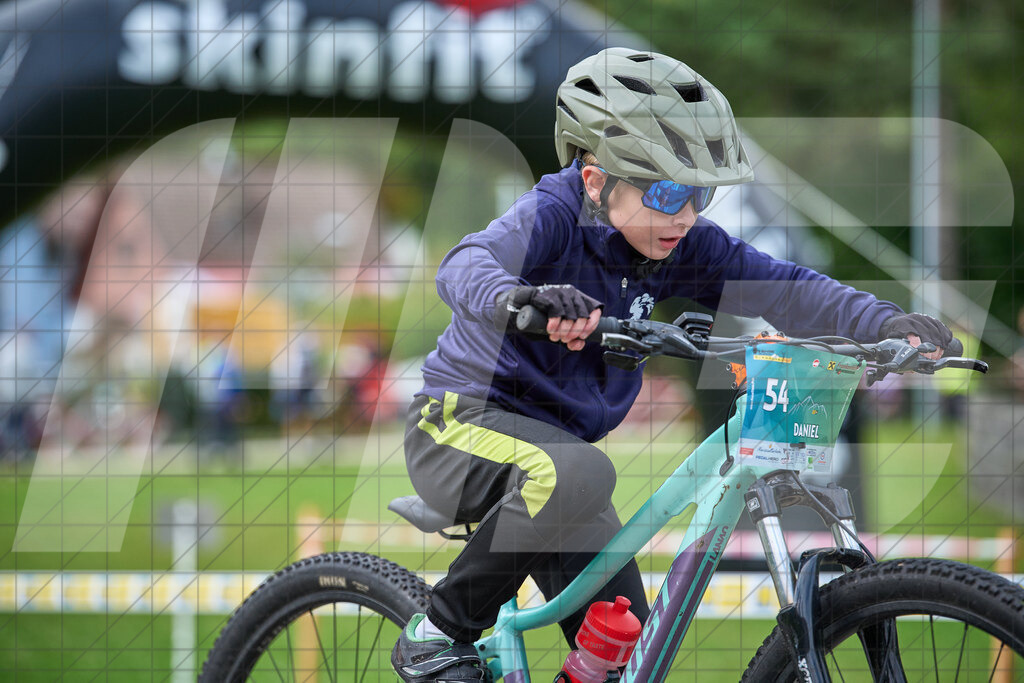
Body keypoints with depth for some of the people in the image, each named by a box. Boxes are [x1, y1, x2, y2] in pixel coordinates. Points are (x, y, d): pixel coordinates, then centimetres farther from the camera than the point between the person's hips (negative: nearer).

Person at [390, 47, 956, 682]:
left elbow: (780, 288, -9)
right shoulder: (554, 214, -22)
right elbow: (466, 266, -40)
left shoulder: (682, 245, -4)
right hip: (462, 418, -7)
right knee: (577, 473, -38)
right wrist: (520, 297, -64)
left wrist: (889, 325, -26)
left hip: (559, 435, 7)